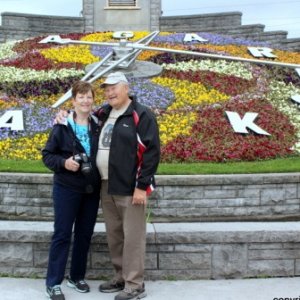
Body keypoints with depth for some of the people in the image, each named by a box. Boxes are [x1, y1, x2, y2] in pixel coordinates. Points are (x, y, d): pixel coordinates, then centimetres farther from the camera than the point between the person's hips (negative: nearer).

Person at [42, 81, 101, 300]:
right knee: (62, 234, 1)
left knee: (85, 234, 12)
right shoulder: (62, 127, -7)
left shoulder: (98, 126, 1)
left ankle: (77, 277, 29)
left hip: (92, 190, 4)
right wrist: (63, 162, -20)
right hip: (67, 189, -4)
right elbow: (47, 155, -3)